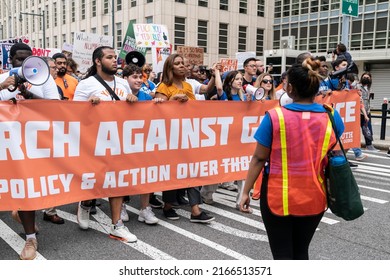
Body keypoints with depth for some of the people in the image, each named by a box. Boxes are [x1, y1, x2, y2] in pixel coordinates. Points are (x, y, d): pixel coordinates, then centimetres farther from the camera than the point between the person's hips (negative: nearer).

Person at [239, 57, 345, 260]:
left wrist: (246, 191, -2)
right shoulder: (330, 117, -5)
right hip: (314, 198, 4)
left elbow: (259, 158, -11)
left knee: (282, 253, 10)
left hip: (278, 197, -3)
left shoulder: (275, 117, -15)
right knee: (301, 251, 22)